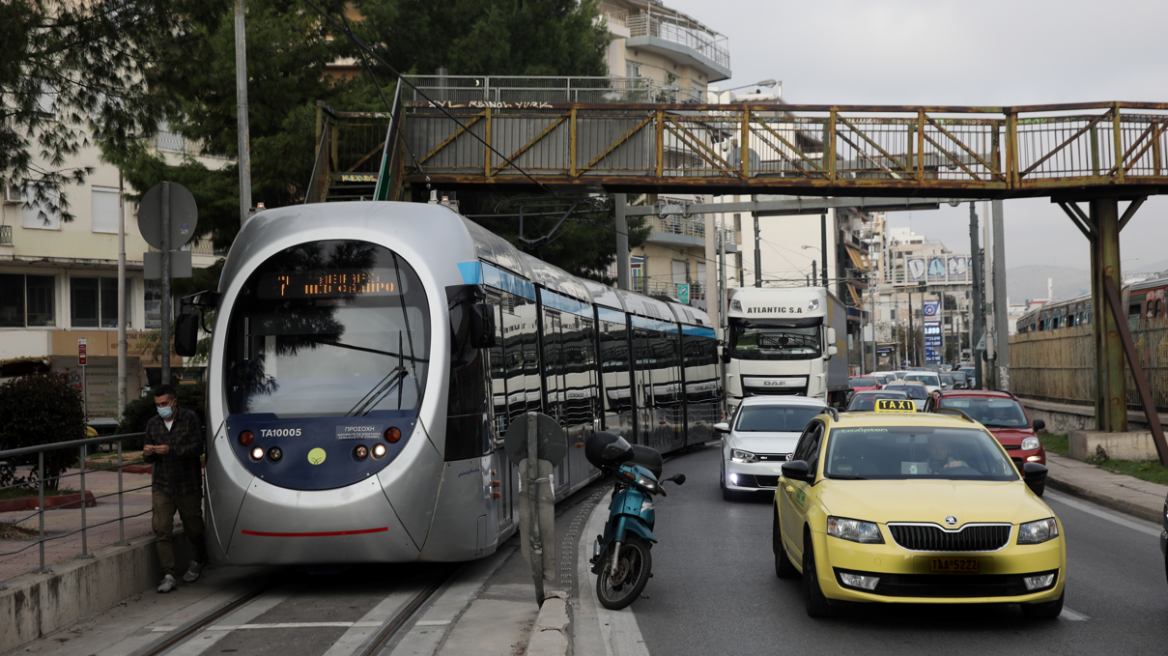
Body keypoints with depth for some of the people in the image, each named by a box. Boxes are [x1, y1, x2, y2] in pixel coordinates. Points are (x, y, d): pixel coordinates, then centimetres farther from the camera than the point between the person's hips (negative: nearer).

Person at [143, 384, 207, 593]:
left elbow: (197, 447, -15)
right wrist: (148, 454, -11)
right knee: (161, 529, -10)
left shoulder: (190, 419, -4)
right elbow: (150, 458, 14)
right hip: (162, 487, 3)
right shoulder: (152, 424, 8)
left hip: (188, 486, -3)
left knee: (193, 529, 9)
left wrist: (171, 450, -27)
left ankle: (199, 560, 39)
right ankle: (168, 576, -9)